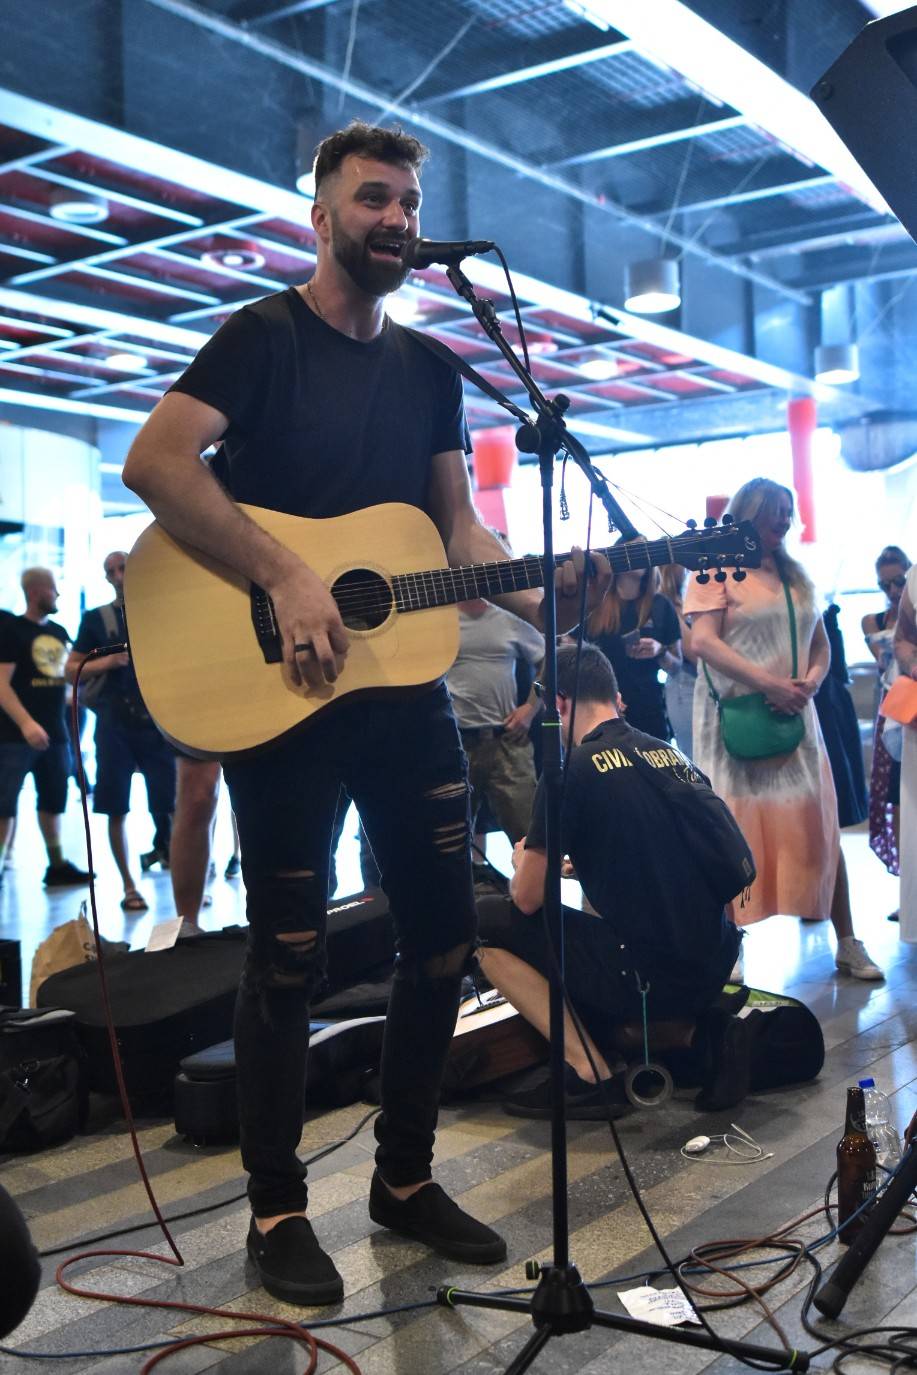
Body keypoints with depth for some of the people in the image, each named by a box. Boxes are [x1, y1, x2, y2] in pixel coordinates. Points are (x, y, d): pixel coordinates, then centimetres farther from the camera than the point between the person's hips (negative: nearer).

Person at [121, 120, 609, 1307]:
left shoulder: (430, 370, 16)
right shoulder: (265, 336, -3)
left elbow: (458, 526, 14)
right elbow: (153, 463, -17)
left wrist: (532, 596, -6)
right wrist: (285, 581, -24)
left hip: (405, 688, 7)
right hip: (279, 689, -6)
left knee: (442, 936, 7)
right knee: (289, 956, 0)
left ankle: (405, 1179, 24)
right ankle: (277, 1209, 15)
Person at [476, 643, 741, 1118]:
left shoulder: (573, 769, -10)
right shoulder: (674, 757, 10)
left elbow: (527, 898, -6)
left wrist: (524, 862, 16)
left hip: (648, 978, -8)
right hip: (714, 968, 8)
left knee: (484, 923, 2)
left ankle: (592, 1075, -3)